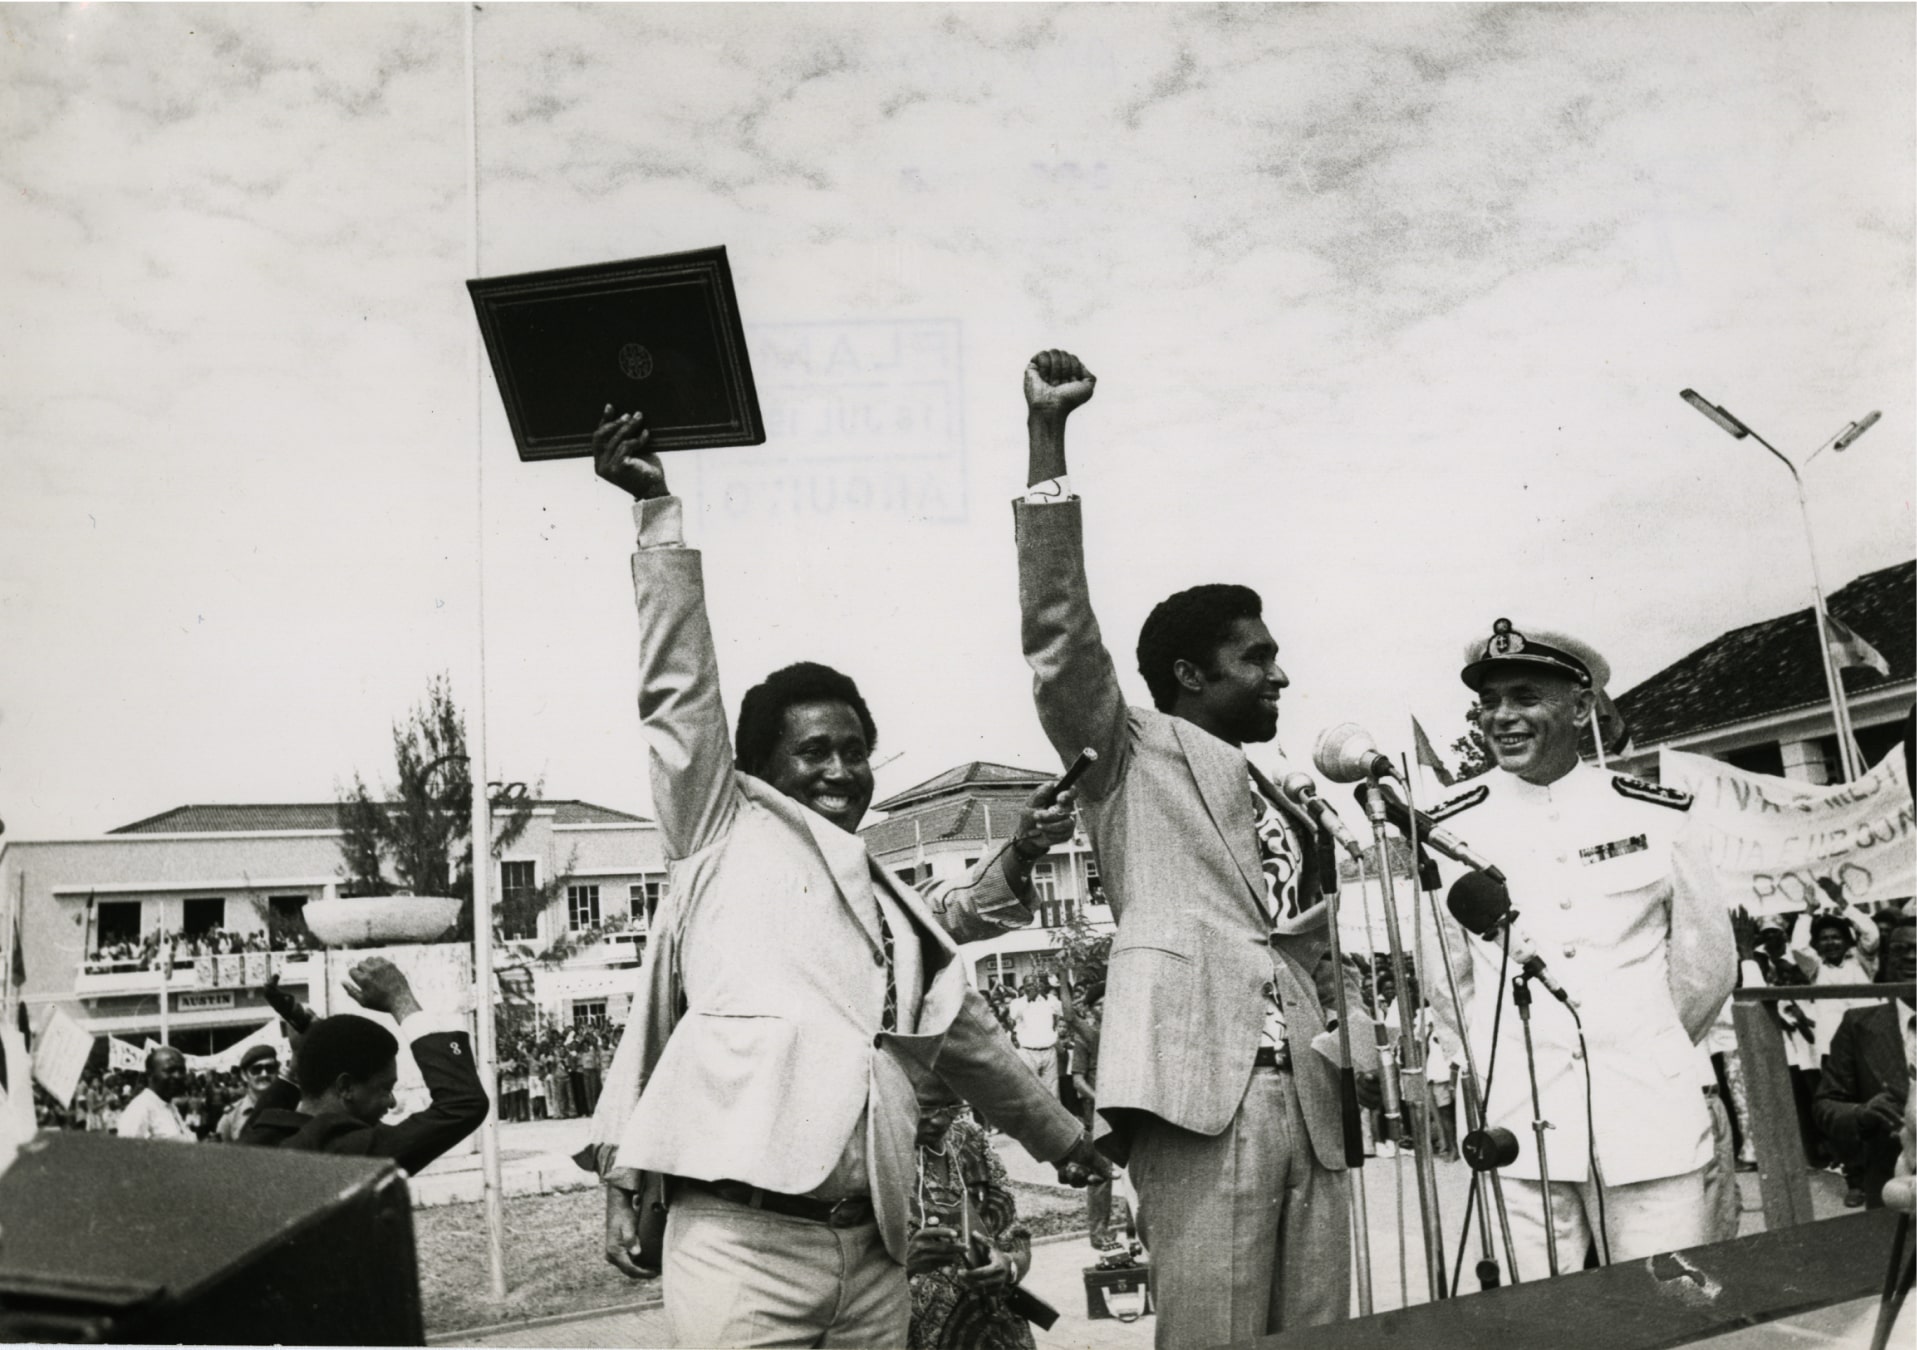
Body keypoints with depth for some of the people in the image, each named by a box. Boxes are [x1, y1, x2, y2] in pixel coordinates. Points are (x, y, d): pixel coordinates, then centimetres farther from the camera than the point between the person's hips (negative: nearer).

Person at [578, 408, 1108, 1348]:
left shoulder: (898, 912, 23)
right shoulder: (729, 834, 8)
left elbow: (972, 1045, 35)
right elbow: (679, 682, -1)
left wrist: (1062, 1138, 46)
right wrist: (659, 508, -7)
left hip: (872, 1254, 6)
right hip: (741, 1237, -6)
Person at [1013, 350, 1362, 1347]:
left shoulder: (1291, 813, 27)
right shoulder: (1134, 757, 8)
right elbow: (1058, 628, -5)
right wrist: (1047, 433, -9)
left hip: (1307, 1105, 7)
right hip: (1199, 1088, -6)